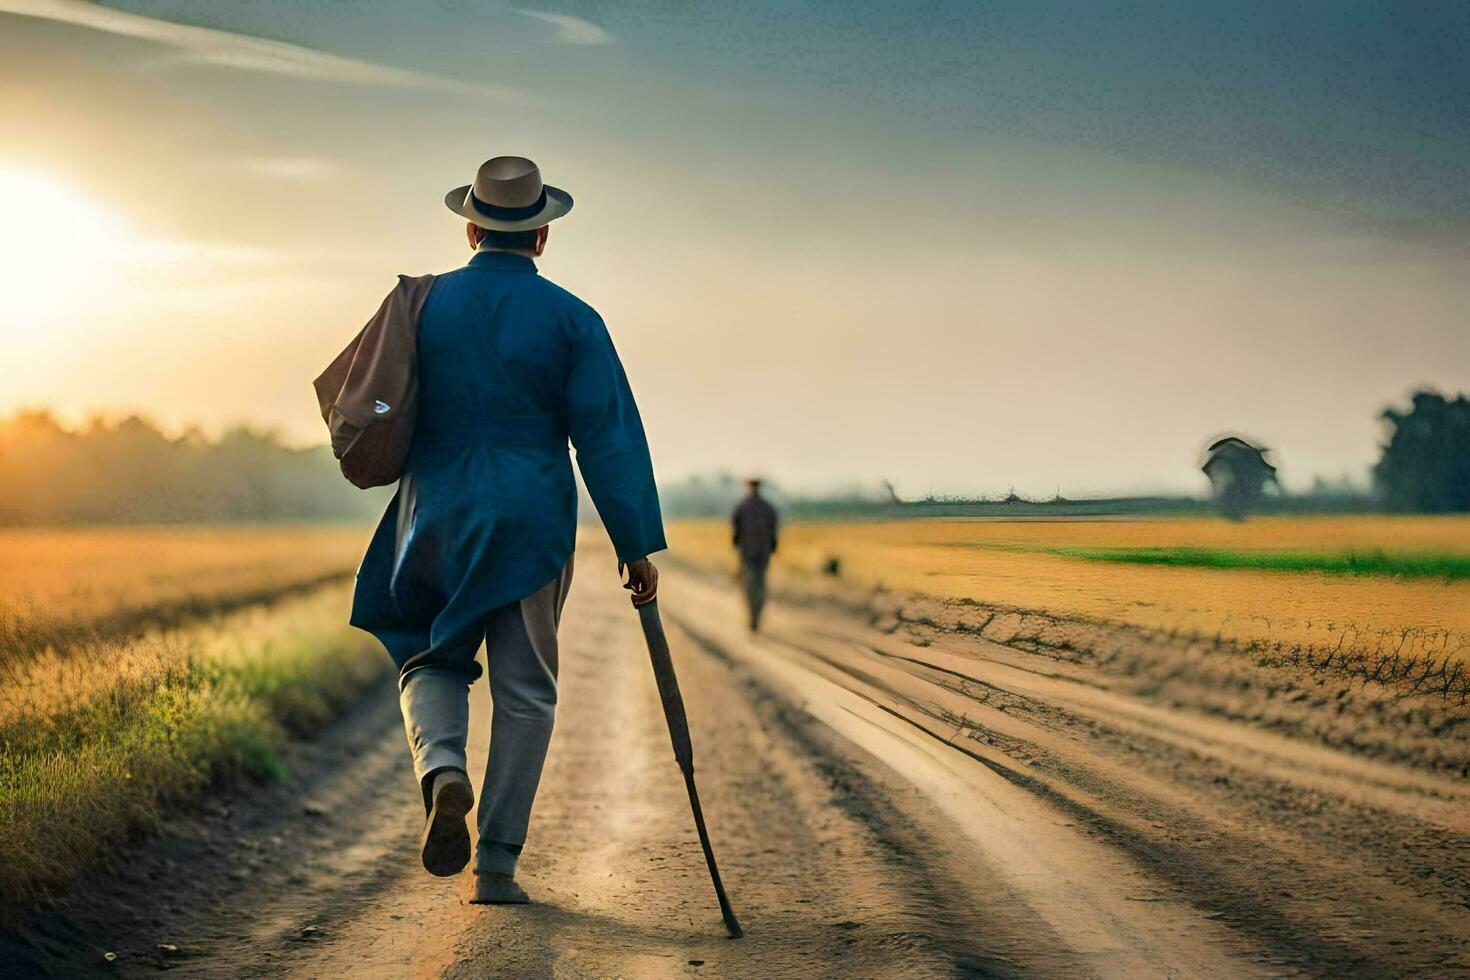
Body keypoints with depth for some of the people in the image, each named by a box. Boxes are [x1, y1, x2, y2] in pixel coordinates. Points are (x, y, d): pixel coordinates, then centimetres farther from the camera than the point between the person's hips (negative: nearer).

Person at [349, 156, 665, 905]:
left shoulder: (423, 304, 2)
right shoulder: (571, 321, -4)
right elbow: (608, 439, -8)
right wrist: (637, 546, -5)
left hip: (436, 520, 2)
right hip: (530, 524, -1)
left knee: (431, 662, 19)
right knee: (525, 691, 8)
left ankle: (442, 771, -12)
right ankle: (496, 863, 7)